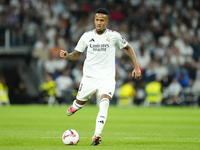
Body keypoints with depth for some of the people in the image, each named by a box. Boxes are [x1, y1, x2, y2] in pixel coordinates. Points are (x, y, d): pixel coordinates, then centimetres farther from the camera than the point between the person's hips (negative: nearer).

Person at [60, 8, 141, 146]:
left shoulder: (114, 36, -3)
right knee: (79, 103, 11)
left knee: (104, 102, -27)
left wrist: (136, 67, 4)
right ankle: (75, 107, 52)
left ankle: (97, 135, -31)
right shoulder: (87, 36, 1)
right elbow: (76, 55, 9)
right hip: (89, 77, 2)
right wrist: (66, 55, -12)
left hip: (107, 78, -2)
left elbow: (128, 48, 11)